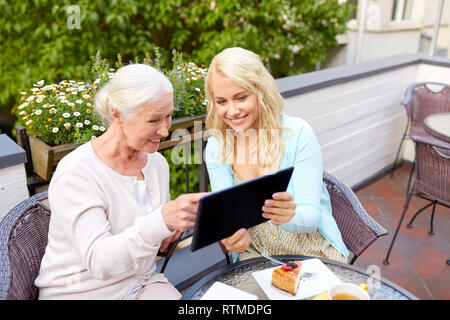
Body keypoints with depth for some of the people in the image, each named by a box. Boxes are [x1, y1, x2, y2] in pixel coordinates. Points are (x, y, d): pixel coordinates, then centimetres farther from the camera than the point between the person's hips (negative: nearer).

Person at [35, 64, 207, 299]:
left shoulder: (157, 163, 2)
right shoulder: (75, 174, -21)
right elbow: (99, 261, -30)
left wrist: (170, 229, -7)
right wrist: (162, 220, -44)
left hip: (143, 284, 6)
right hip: (83, 292, -5)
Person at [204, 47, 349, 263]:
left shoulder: (297, 133, -13)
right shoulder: (215, 149, -4)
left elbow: (312, 213, -14)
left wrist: (289, 216, -37)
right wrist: (231, 236, -30)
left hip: (313, 254, -2)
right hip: (255, 257, 2)